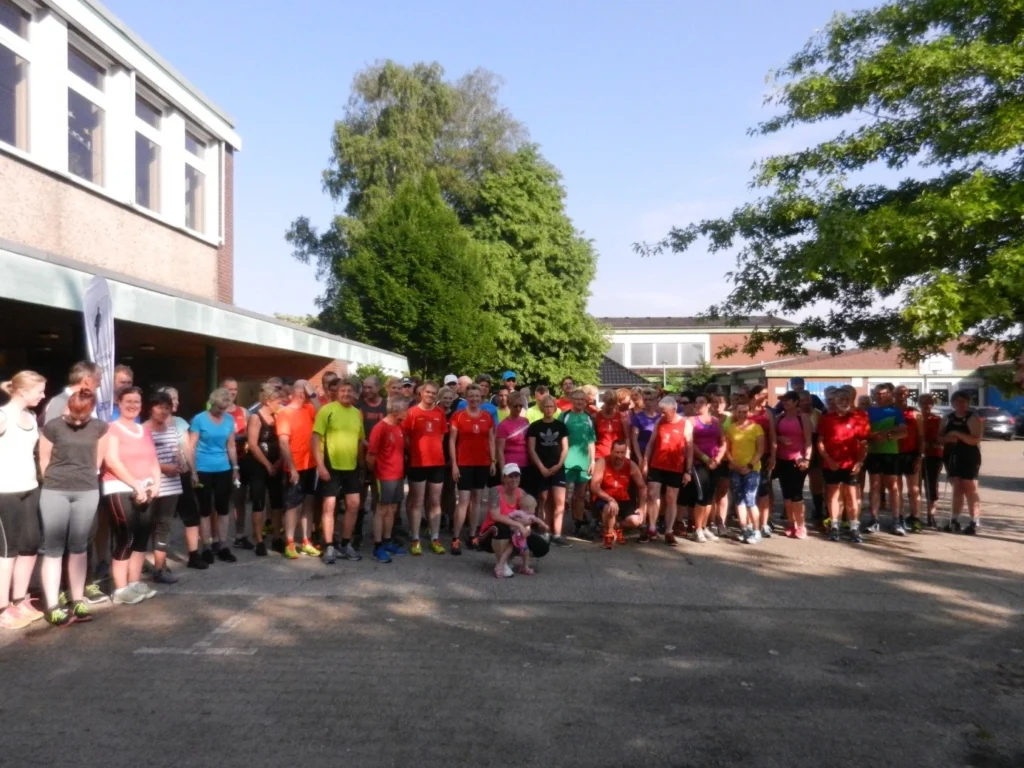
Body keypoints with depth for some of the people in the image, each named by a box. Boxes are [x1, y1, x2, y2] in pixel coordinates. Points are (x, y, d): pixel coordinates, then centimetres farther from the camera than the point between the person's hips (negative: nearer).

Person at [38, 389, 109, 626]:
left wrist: (83, 479, 10)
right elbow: (44, 461, 1)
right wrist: (56, 482, 8)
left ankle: (78, 601, 16)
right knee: (53, 550, 0)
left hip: (87, 492, 2)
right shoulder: (52, 427, -6)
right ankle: (53, 607, 3)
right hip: (55, 492, -2)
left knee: (79, 548, 9)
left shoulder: (100, 428, 2)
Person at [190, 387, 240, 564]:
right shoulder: (199, 419, -7)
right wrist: (193, 471, -12)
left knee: (223, 508, 8)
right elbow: (191, 447, -8)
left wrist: (235, 467, 11)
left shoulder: (229, 420, 4)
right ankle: (207, 548, 12)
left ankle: (222, 546, 18)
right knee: (205, 509, 5)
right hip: (203, 471, -4)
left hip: (224, 470, 4)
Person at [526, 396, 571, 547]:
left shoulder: (561, 426, 7)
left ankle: (556, 534, -8)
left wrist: (558, 465, -8)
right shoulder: (535, 426, 1)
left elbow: (565, 448, 6)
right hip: (540, 469, -1)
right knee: (544, 501, 5)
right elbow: (531, 449, -2)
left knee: (560, 501, -9)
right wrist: (542, 467, -10)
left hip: (557, 468, 1)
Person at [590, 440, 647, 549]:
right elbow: (594, 487, -23)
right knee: (611, 508, -38)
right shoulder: (602, 462, -16)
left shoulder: (631, 465, -6)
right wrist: (610, 499, -35)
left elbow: (642, 487, 0)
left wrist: (642, 508, -10)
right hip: (604, 500, -4)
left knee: (637, 521, -19)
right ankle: (608, 533, -6)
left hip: (623, 501, 4)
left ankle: (617, 526, 16)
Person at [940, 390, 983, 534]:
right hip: (952, 457, 5)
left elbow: (975, 440, -16)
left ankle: (974, 523, 1)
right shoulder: (948, 418, 10)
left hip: (969, 458, -5)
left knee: (970, 490, -3)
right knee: (957, 489, 8)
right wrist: (947, 438, -10)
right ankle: (954, 520, 12)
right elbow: (939, 437, 11)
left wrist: (957, 434, -25)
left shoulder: (973, 418, -6)